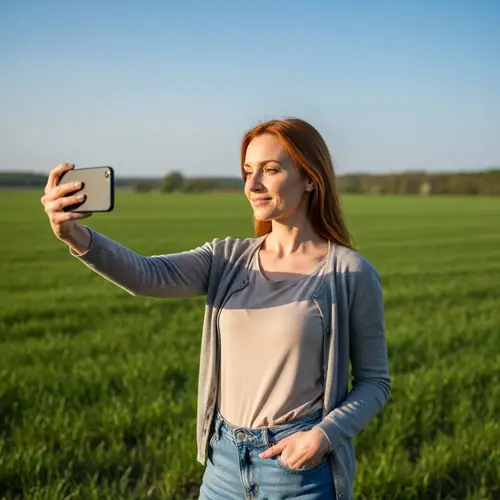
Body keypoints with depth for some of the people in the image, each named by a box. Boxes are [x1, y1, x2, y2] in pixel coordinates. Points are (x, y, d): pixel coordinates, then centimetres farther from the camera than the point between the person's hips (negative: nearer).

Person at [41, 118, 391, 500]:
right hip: (225, 462, 4)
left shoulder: (351, 273, -10)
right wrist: (77, 236, -34)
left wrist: (324, 435, -18)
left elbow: (375, 381, -2)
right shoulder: (228, 258, 1)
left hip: (300, 465, -4)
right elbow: (146, 275, -16)